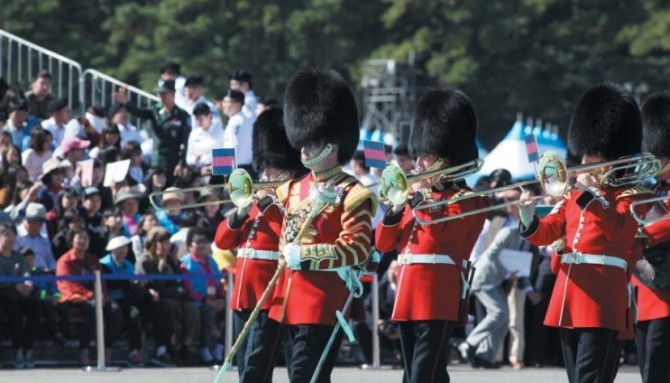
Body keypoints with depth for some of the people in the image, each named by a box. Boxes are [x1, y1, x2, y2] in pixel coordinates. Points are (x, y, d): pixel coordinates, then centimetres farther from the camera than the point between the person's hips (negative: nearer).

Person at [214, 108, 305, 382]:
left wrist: (269, 205, -19)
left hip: (271, 295, -8)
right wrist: (240, 213, 0)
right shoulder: (258, 197, 19)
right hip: (244, 292, 8)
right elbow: (222, 241, 17)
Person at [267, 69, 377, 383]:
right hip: (292, 300, 8)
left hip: (324, 301, -8)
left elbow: (357, 249, -15)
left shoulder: (352, 194, -7)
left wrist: (307, 257, -20)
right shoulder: (294, 190, 15)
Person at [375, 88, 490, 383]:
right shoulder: (416, 198, 19)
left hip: (438, 299, -9)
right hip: (409, 296, 9)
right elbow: (384, 243, 17)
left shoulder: (466, 200, -3)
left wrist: (420, 195, -13)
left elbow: (440, 232, -20)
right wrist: (397, 208, 1)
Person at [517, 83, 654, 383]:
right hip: (569, 294, 7)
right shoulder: (574, 194, 20)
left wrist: (588, 192, -17)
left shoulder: (631, 195, 1)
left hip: (602, 300, -7)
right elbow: (546, 233, 13)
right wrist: (528, 218, -8)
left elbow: (615, 228, -17)